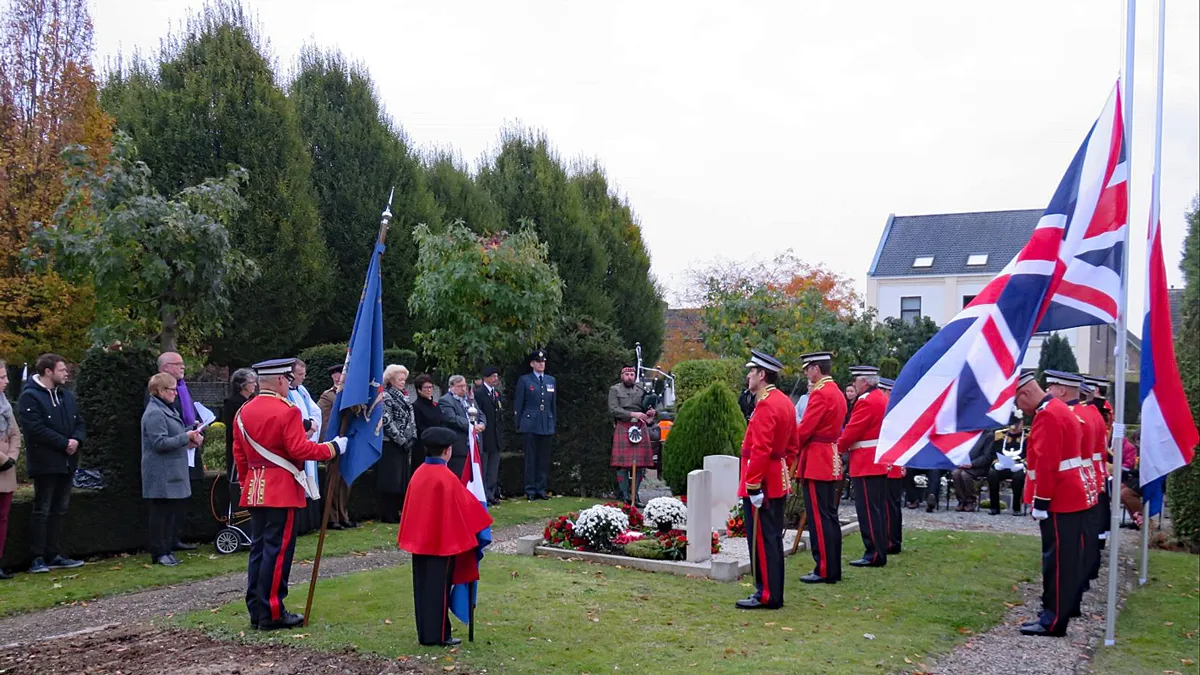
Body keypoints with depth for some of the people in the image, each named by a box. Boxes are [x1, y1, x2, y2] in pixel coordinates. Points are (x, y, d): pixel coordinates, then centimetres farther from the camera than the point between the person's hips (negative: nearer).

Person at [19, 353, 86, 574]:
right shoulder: (30, 397, -10)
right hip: (45, 463, -7)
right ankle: (39, 558, 3)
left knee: (60, 510, 12)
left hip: (67, 463, 8)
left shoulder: (67, 396, 14)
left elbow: (79, 423, 15)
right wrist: (64, 443, -18)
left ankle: (53, 555, 19)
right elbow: (36, 429, -20)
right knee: (42, 511, -2)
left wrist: (77, 440, -7)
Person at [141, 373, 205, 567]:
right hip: (161, 475, -10)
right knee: (161, 512, -4)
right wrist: (186, 438, -18)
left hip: (173, 473, 10)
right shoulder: (154, 413, -15)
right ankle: (159, 553, 3)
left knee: (175, 511, 12)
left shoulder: (166, 410, 18)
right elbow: (159, 442, -22)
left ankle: (165, 550, 20)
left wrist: (190, 439, 11)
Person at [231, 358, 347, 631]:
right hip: (282, 491, -8)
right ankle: (272, 614, 0)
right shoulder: (288, 411, -13)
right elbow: (299, 450, -18)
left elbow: (239, 454, 14)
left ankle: (256, 612, 16)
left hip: (255, 491, 8)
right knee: (277, 550, -3)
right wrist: (333, 448, -7)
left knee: (258, 549, 12)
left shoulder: (243, 412, 10)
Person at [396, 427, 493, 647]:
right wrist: (481, 522, 7)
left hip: (419, 540, 7)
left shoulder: (419, 473, 3)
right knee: (439, 587, 2)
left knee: (422, 586, 11)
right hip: (442, 541, -6)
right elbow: (465, 506, -10)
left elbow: (410, 508, 10)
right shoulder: (446, 477, -17)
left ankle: (425, 634, 18)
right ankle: (438, 635, 7)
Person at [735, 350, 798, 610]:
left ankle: (766, 595, 3)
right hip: (778, 482, 10)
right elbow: (792, 446, 18)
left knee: (761, 539, -3)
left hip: (761, 483, -10)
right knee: (773, 538, 14)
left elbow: (760, 450, -25)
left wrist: (753, 486, -23)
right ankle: (774, 593, 22)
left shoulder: (765, 405, -19)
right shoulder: (784, 402, 12)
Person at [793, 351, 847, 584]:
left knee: (818, 517, -5)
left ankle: (824, 571, -1)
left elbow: (805, 429, -18)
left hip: (816, 462, -10)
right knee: (830, 515, 13)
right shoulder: (837, 393, 14)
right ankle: (833, 568, 18)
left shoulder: (820, 394, -16)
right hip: (832, 462, 10)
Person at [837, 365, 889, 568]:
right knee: (879, 508, 11)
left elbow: (851, 431, -17)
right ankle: (880, 551, 16)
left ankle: (873, 554, -5)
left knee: (868, 509, -6)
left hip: (866, 465, -10)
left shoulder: (866, 401, -16)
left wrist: (836, 449, -3)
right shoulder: (883, 399, 15)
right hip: (881, 463, 10)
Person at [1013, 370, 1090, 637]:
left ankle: (1053, 621, -2)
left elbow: (1047, 464, -24)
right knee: (1066, 557, 15)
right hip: (1071, 498, 11)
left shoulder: (1047, 416, -18)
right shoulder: (1059, 409, 15)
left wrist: (1040, 502, -20)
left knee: (1057, 559, -6)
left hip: (1058, 501, -11)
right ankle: (1059, 608, 24)